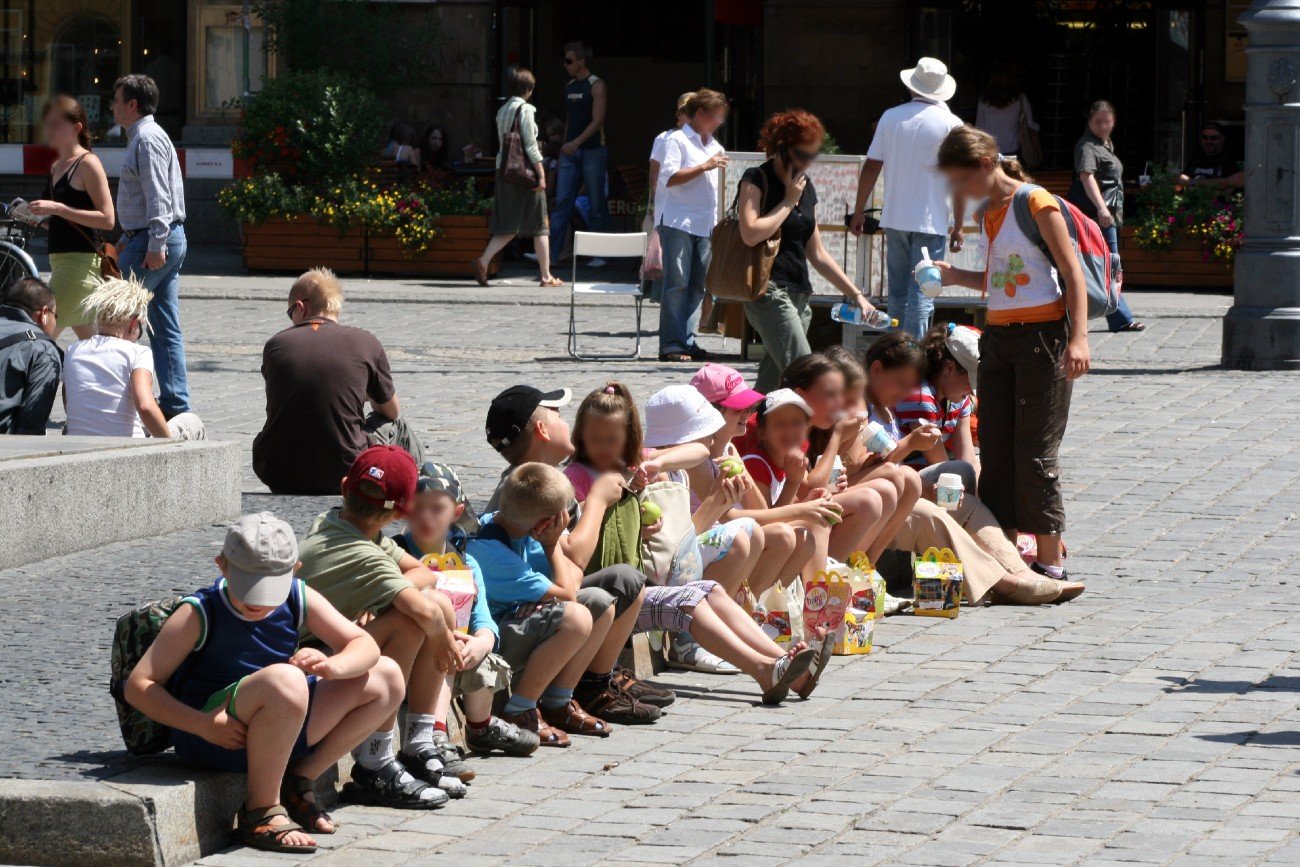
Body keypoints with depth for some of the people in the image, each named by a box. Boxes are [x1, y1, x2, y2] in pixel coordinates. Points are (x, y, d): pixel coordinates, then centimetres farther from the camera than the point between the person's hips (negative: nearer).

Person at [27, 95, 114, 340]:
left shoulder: (87, 164, -9)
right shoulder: (56, 166, 16)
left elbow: (107, 219, -17)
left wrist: (57, 209, -22)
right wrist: (39, 217, 5)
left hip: (81, 262, -10)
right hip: (60, 262, 10)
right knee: (89, 340, 15)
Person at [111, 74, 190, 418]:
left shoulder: (148, 138, -12)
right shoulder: (140, 137, 20)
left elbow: (158, 196, -20)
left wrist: (155, 244, -24)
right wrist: (128, 238, 26)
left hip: (155, 238, -10)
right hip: (162, 239, 10)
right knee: (167, 328, 7)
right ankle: (175, 404, 6)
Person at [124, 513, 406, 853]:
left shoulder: (299, 600, 0)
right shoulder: (199, 614, -13)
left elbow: (364, 646, 1)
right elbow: (138, 685, -14)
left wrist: (333, 666, -23)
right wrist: (203, 723, -29)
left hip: (277, 736, 7)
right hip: (209, 735, -7)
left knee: (387, 677, 2)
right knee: (284, 680, -38)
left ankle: (296, 784, 5)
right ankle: (260, 813, -21)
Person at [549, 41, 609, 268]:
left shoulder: (596, 86, -8)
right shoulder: (570, 87, 15)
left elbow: (597, 120, -16)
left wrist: (576, 142, -25)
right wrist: (564, 148, 17)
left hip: (592, 150, -7)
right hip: (571, 152, 7)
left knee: (597, 205, 0)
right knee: (562, 202, -2)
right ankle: (550, 254, -7)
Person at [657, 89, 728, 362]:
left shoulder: (715, 145, 19)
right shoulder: (678, 140, -4)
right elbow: (669, 178, -15)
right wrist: (704, 167, -17)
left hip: (706, 225, 7)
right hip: (678, 223, -7)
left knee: (698, 285, 4)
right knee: (677, 283, -8)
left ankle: (687, 341, 7)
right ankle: (671, 344, -9)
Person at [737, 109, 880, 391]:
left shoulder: (806, 189, 17)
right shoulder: (756, 180, -4)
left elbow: (817, 254, 22)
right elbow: (751, 234, -20)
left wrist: (855, 294, 18)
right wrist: (789, 201, -9)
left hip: (799, 294, 8)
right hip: (768, 291, -8)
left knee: (771, 384, 6)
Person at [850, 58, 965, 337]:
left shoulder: (891, 117, 3)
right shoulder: (950, 123, -5)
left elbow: (871, 167, 3)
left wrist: (859, 212, 11)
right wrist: (958, 227, -2)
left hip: (895, 219, 3)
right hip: (932, 222, -3)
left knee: (897, 292, 14)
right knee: (922, 295, -3)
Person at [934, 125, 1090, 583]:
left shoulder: (1036, 204, -9)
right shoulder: (988, 213, 14)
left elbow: (1073, 274, -11)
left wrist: (1078, 338, -19)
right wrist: (955, 276, 7)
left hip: (1041, 336, -8)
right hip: (997, 336, 8)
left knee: (1034, 455, -7)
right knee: (995, 455, 6)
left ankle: (1050, 562, -1)